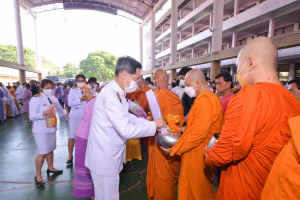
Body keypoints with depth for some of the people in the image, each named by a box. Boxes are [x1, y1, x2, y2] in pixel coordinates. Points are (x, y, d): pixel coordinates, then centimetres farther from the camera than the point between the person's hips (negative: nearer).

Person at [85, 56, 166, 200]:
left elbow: (127, 116, 12)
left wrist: (151, 123, 3)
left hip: (110, 155, 9)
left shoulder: (117, 93, 6)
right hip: (104, 159, -9)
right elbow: (126, 130, -29)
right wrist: (154, 125, -17)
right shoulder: (110, 95, -27)